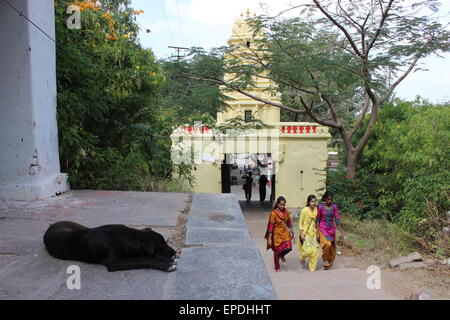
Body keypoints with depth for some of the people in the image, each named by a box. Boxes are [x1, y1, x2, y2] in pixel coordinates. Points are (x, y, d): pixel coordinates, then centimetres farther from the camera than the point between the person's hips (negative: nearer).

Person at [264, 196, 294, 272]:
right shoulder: (273, 213, -19)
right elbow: (271, 226, -16)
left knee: (288, 247, -11)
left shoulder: (286, 211, -5)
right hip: (277, 234, -4)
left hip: (285, 232, 4)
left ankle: (282, 255, 25)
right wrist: (269, 239, -15)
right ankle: (277, 267, 29)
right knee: (277, 250, 7)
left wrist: (291, 231, 13)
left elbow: (289, 221, 10)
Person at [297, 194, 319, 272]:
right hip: (305, 233, -4)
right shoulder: (304, 210, -11)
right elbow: (300, 223, -7)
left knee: (315, 251, 1)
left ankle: (312, 267, 18)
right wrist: (301, 234, -12)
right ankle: (302, 257, 25)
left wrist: (317, 233, 10)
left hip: (313, 233, 5)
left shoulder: (316, 210, 2)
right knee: (308, 250, -11)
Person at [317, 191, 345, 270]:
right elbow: (318, 220, -2)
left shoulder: (334, 206, -2)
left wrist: (341, 232, -2)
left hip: (331, 229, 3)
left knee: (332, 247, 6)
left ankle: (329, 264, 24)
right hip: (323, 229, -3)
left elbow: (337, 219, 1)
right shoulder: (321, 207, -8)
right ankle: (325, 258, 2)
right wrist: (317, 232, -4)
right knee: (327, 244, -24)